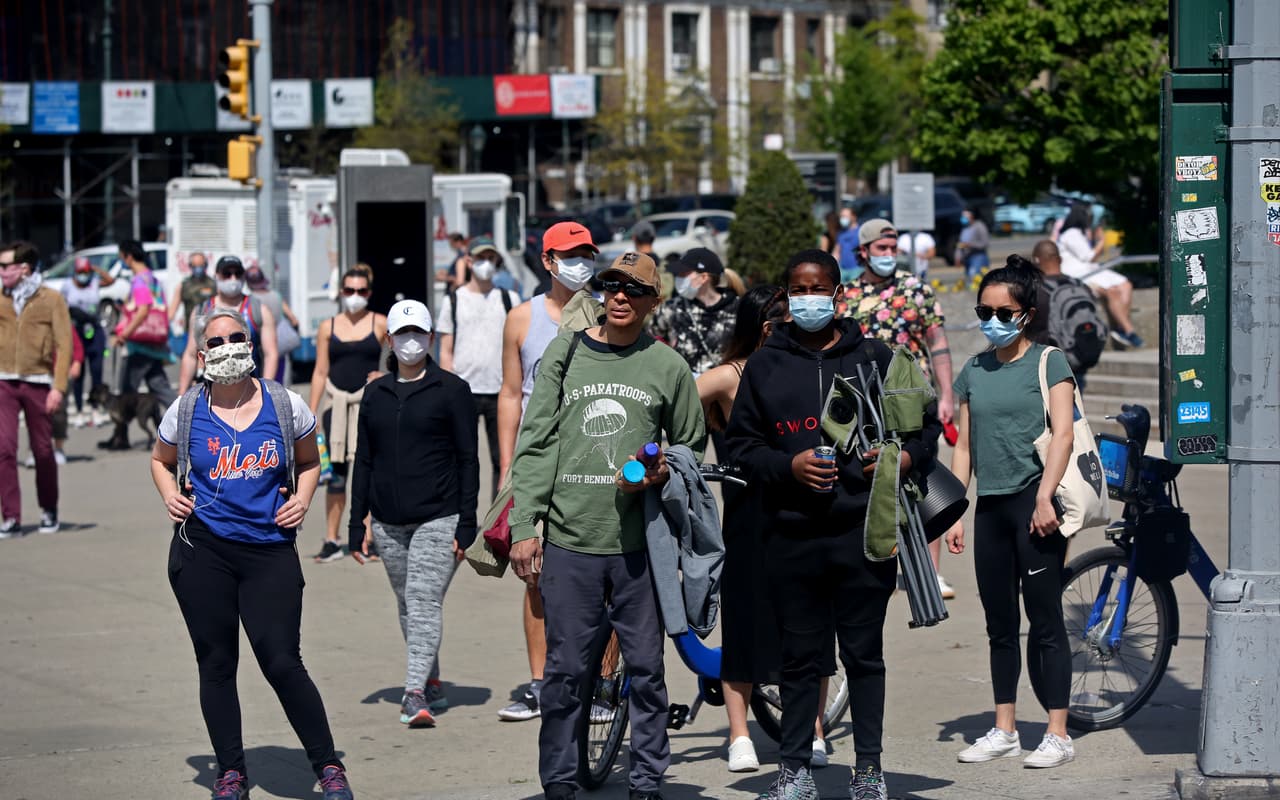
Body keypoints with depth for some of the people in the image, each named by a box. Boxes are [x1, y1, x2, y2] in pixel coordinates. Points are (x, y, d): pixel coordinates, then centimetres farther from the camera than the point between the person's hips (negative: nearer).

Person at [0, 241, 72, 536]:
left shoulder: (51, 299, 0)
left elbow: (64, 345, -3)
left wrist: (58, 387, -11)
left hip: (38, 383, -2)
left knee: (43, 450, 7)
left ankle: (49, 512, 26)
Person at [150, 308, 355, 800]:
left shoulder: (286, 407, 1)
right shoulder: (187, 412, 2)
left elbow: (309, 461, 18)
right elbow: (161, 461, 20)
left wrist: (302, 500, 1)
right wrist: (170, 496, 2)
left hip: (270, 550, -1)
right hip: (202, 550, 1)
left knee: (281, 662, -10)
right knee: (216, 663, 5)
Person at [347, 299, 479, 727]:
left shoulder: (451, 390, 0)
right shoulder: (375, 393, 11)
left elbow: (467, 459, -1)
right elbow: (364, 460, 15)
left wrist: (467, 524, -7)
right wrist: (356, 523, 10)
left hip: (438, 518, -5)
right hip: (388, 521, 5)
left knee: (425, 600, -15)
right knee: (408, 606, 10)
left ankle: (415, 693, -22)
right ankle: (432, 685, 22)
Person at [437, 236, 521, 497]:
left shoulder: (509, 299, 10)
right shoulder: (454, 300, 8)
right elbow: (446, 351, 6)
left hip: (500, 391, 1)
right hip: (464, 391, -1)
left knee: (503, 459, 1)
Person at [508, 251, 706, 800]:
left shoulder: (667, 367, 7)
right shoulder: (565, 353, 6)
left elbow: (691, 445, 16)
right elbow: (535, 444, 5)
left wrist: (661, 474, -6)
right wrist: (523, 527, -1)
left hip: (639, 541, 0)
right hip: (569, 539, 0)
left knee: (645, 668, 4)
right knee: (564, 668, 2)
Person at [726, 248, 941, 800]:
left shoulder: (873, 357, 7)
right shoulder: (765, 365, 10)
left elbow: (925, 422, 11)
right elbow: (741, 444, 9)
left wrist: (906, 456, -10)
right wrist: (788, 466, -9)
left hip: (864, 530, -1)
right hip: (790, 533, 1)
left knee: (864, 653, 4)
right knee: (799, 655, 6)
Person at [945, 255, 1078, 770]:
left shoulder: (1048, 363, -2)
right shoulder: (974, 371, 13)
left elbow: (1062, 434, -11)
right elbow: (964, 444, 15)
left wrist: (1045, 497, -21)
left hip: (1033, 502, -6)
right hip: (990, 505, 6)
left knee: (1045, 621, -5)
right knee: (999, 625, 10)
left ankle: (1058, 735, -4)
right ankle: (1004, 731, 17)